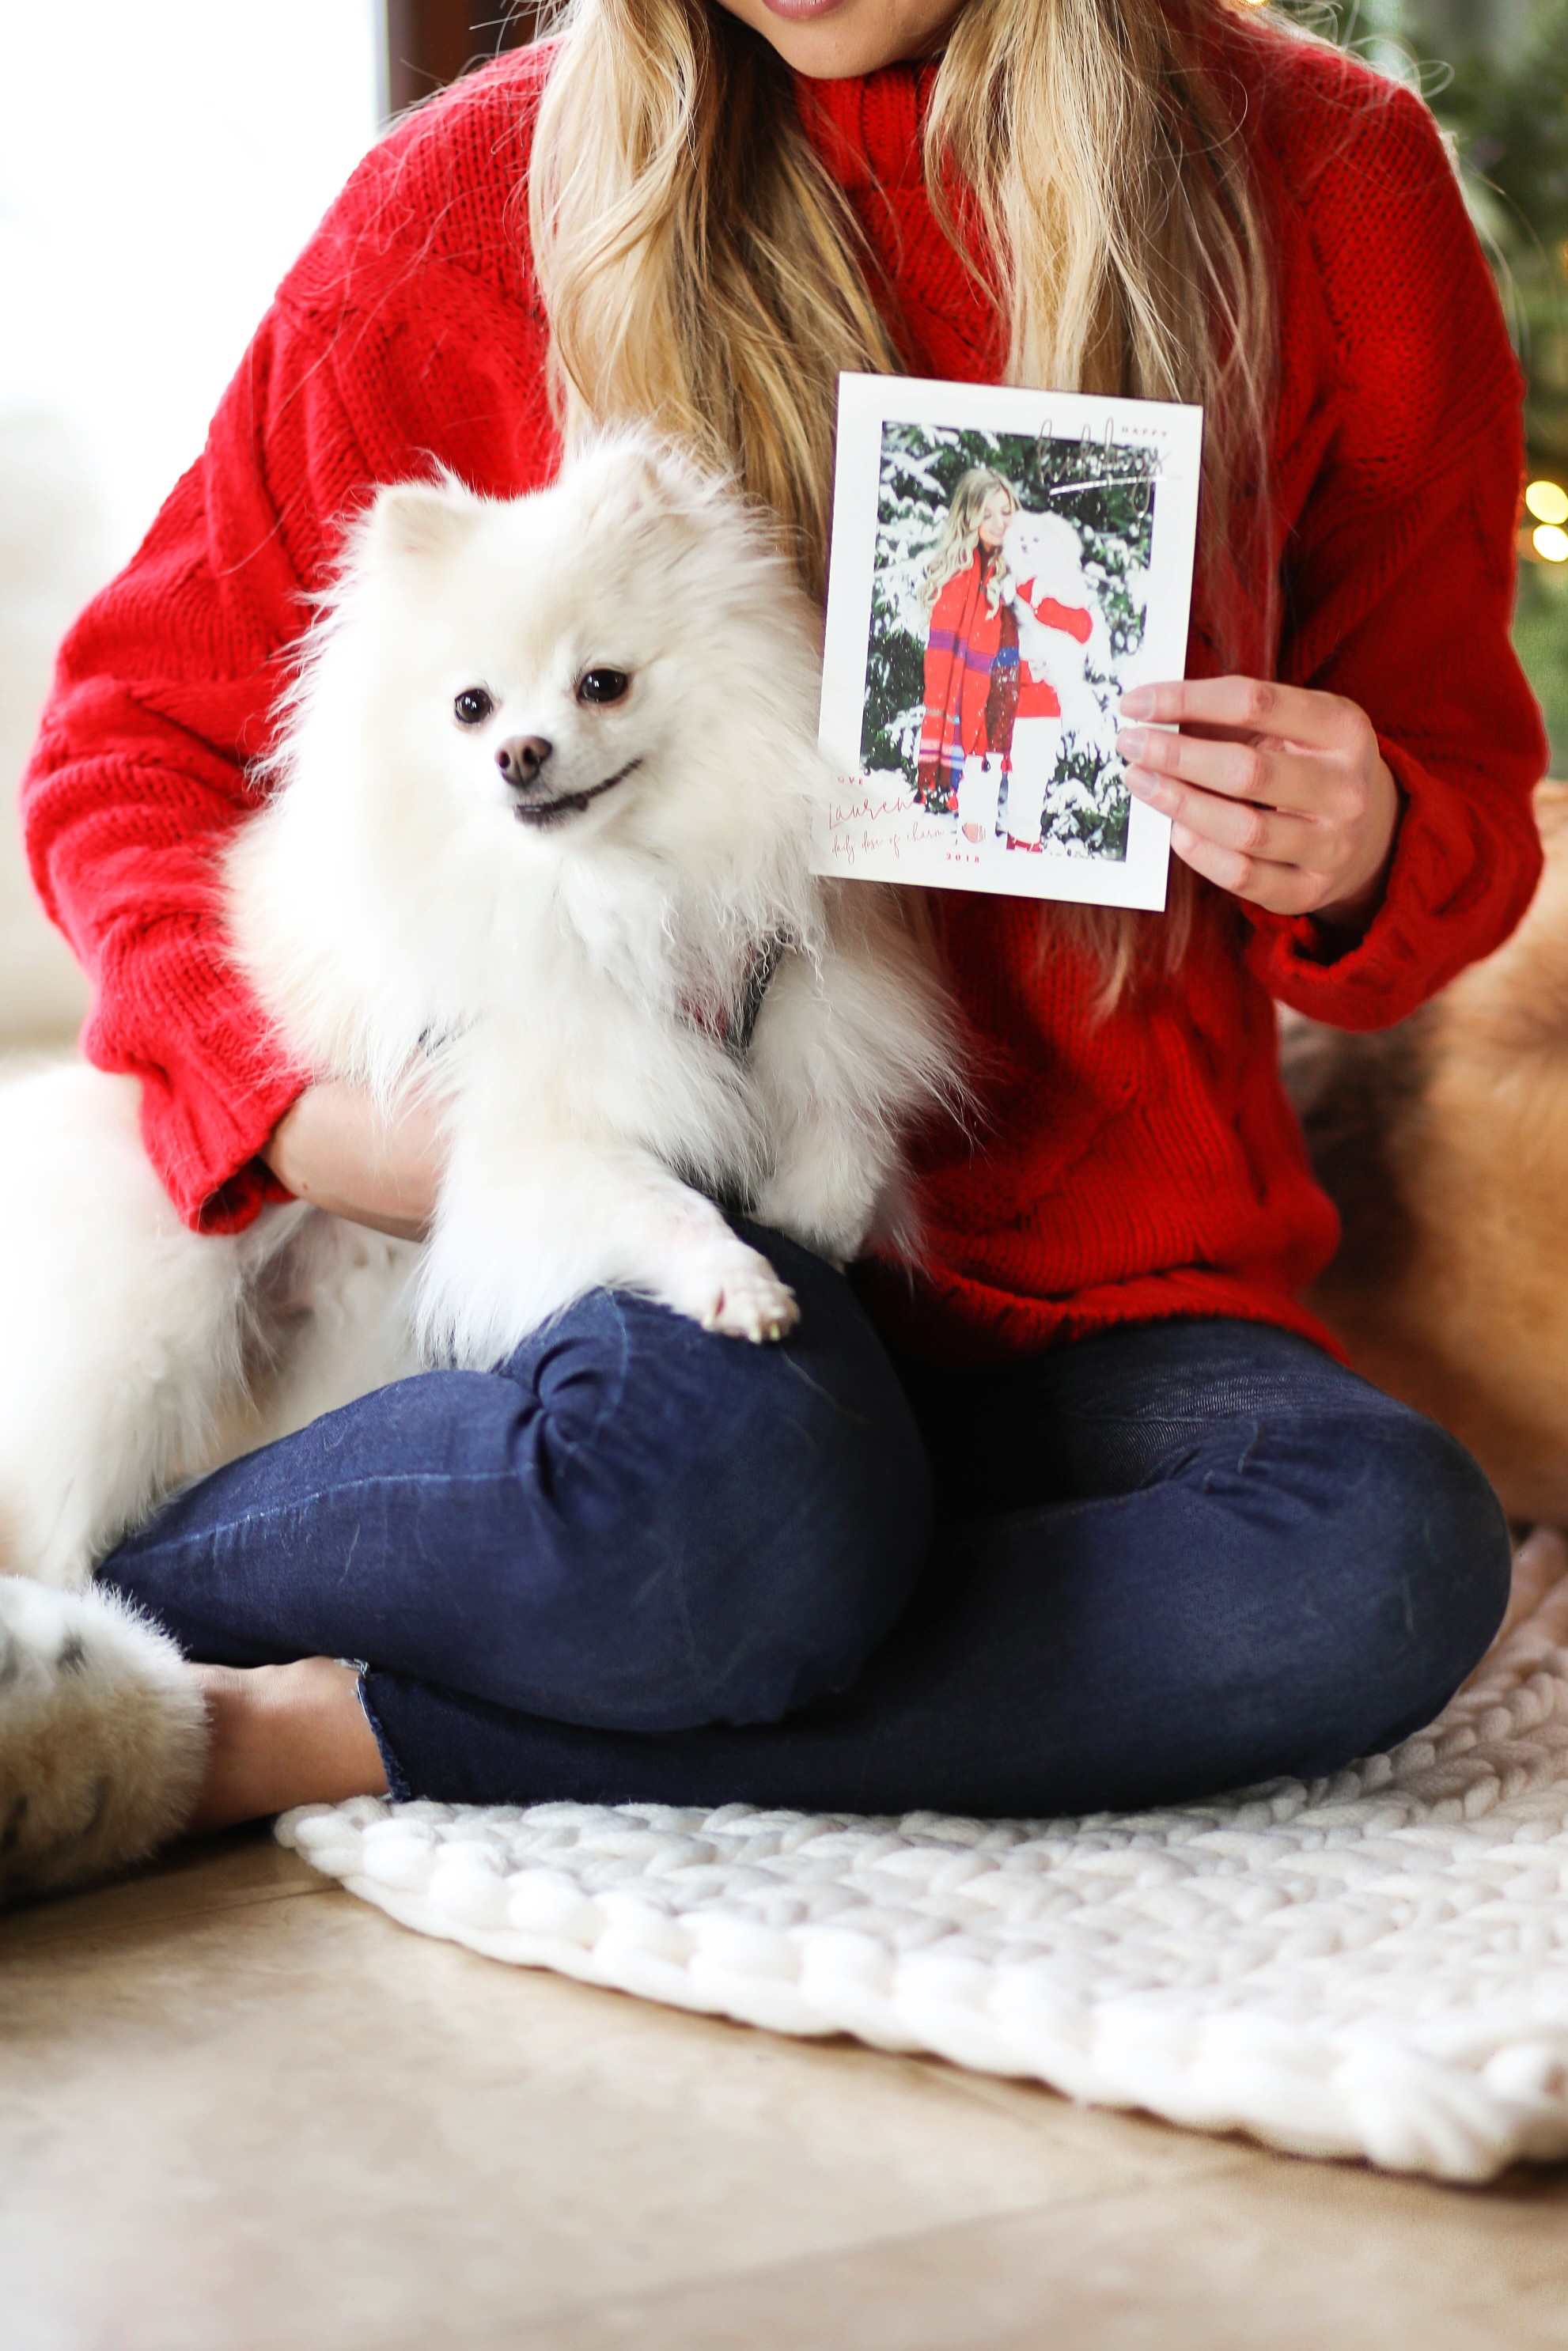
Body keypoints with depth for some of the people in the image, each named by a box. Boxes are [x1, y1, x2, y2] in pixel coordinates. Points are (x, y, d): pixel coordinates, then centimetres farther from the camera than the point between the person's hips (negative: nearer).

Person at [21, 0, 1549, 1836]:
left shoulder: (1325, 185, 2)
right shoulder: (469, 205, -1)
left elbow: (1462, 778, 13)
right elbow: (132, 737, 7)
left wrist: (1357, 858, -12)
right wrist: (292, 1104, -11)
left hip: (1104, 1291, 3)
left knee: (1399, 1555, -32)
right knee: (716, 1478, -38)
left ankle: (359, 1735, -23)